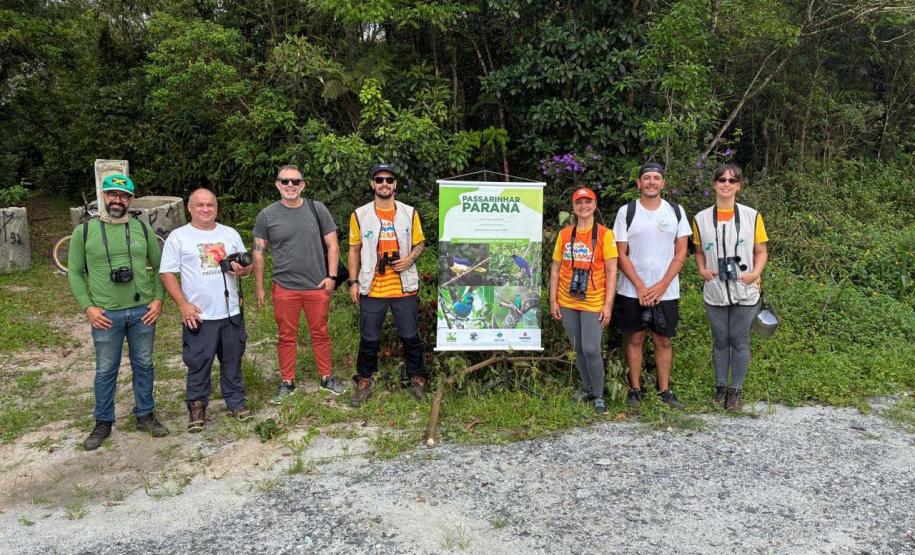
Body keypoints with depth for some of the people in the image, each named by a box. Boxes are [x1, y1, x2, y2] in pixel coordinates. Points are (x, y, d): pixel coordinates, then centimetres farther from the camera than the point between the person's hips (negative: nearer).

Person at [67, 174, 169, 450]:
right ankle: (103, 423, 24)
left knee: (143, 366, 12)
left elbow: (158, 266, 8)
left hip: (142, 311, 2)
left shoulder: (143, 229, 3)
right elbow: (75, 273, 2)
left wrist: (158, 299, -2)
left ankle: (145, 415, 27)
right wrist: (88, 307, -7)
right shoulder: (84, 231, 0)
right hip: (105, 314, -1)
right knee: (106, 371, 9)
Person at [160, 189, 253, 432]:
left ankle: (236, 401, 27)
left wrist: (243, 269, -10)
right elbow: (167, 274, -4)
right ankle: (197, 407, 20)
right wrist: (183, 305, -13)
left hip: (231, 312, 3)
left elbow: (248, 265, 14)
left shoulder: (230, 234, 9)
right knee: (198, 364, 5)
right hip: (198, 315, -3)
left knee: (232, 360, 13)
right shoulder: (178, 236, -2)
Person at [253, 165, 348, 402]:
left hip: (317, 286, 0)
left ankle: (326, 377, 25)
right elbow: (259, 252, 4)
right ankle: (287, 382, 24)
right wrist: (259, 287, 3)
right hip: (284, 287, 0)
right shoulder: (267, 215, -1)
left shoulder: (317, 209, 0)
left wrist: (331, 276, -5)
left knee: (320, 334, 12)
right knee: (287, 337, 11)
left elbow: (332, 244, 3)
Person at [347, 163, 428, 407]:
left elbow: (420, 244, 10)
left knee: (411, 336, 8)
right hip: (371, 289, 0)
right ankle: (364, 382, 23)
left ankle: (417, 379, 25)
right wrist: (354, 282, 0)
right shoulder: (360, 215, 2)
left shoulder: (410, 213, 3)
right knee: (369, 339, 7)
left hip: (404, 287, 1)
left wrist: (409, 259, -10)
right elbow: (354, 250, 7)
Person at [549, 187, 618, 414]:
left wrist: (608, 304, -10)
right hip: (567, 303, 4)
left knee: (591, 349, -9)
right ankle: (587, 388, 27)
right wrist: (553, 301, 4)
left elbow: (611, 271, -4)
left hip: (594, 303, -3)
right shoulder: (564, 234, 7)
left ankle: (599, 395, 9)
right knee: (578, 349, 10)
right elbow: (555, 269, 9)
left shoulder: (604, 234, -2)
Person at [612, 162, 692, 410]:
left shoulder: (676, 211, 4)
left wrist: (661, 286, -8)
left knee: (664, 341, 8)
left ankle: (665, 390, 19)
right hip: (632, 291, -1)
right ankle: (635, 389, 17)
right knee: (635, 338, 6)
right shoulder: (626, 212, -1)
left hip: (666, 291, 1)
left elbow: (681, 254, 2)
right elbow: (621, 255, -3)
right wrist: (641, 287, -10)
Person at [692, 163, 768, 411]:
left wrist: (755, 273, -14)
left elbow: (761, 252, 2)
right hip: (715, 293, 1)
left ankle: (735, 390, 20)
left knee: (740, 342, 6)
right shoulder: (701, 219, 2)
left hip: (745, 293, -1)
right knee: (720, 341, 12)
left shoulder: (752, 216, -3)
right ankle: (720, 386, 26)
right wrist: (702, 270, -5)